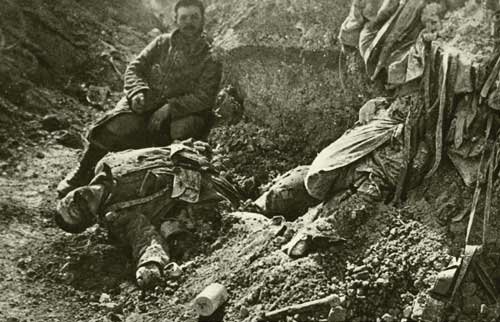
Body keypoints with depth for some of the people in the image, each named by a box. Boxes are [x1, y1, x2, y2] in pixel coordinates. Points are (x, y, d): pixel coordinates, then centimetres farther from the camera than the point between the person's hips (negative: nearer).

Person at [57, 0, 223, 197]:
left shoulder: (210, 56, 0)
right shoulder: (162, 44, 11)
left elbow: (203, 97, -9)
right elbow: (134, 68, 10)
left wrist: (169, 108, -20)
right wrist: (139, 92, -12)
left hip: (182, 112, -2)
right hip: (146, 105, 2)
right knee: (116, 126, -23)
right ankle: (82, 175, -6)